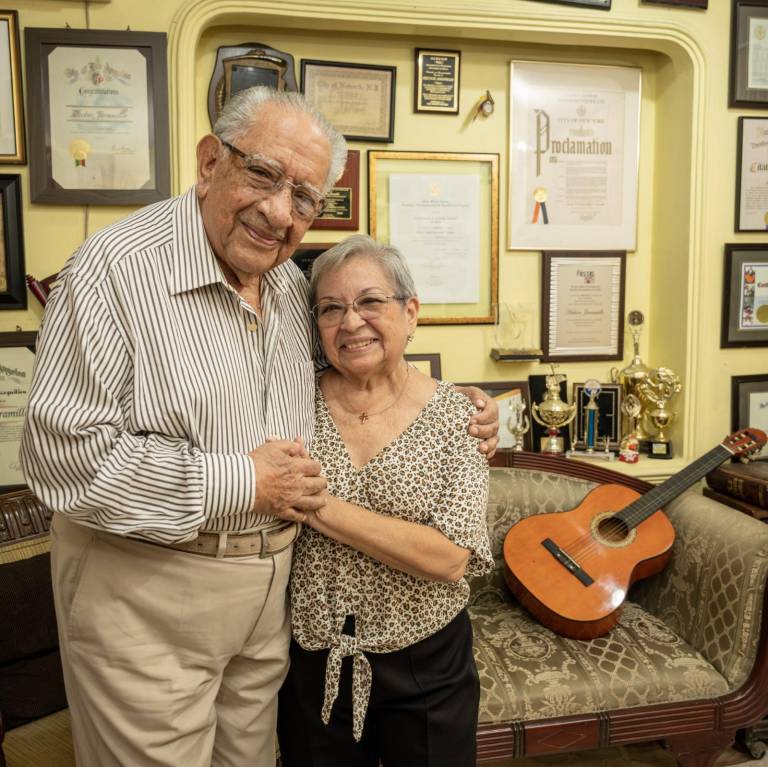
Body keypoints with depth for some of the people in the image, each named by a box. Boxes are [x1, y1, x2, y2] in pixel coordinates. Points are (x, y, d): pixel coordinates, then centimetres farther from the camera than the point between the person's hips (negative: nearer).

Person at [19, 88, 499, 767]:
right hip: (144, 591, -6)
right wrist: (239, 483, -19)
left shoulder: (294, 286, 5)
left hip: (270, 583, 7)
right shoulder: (116, 269, -17)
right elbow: (61, 454, -23)